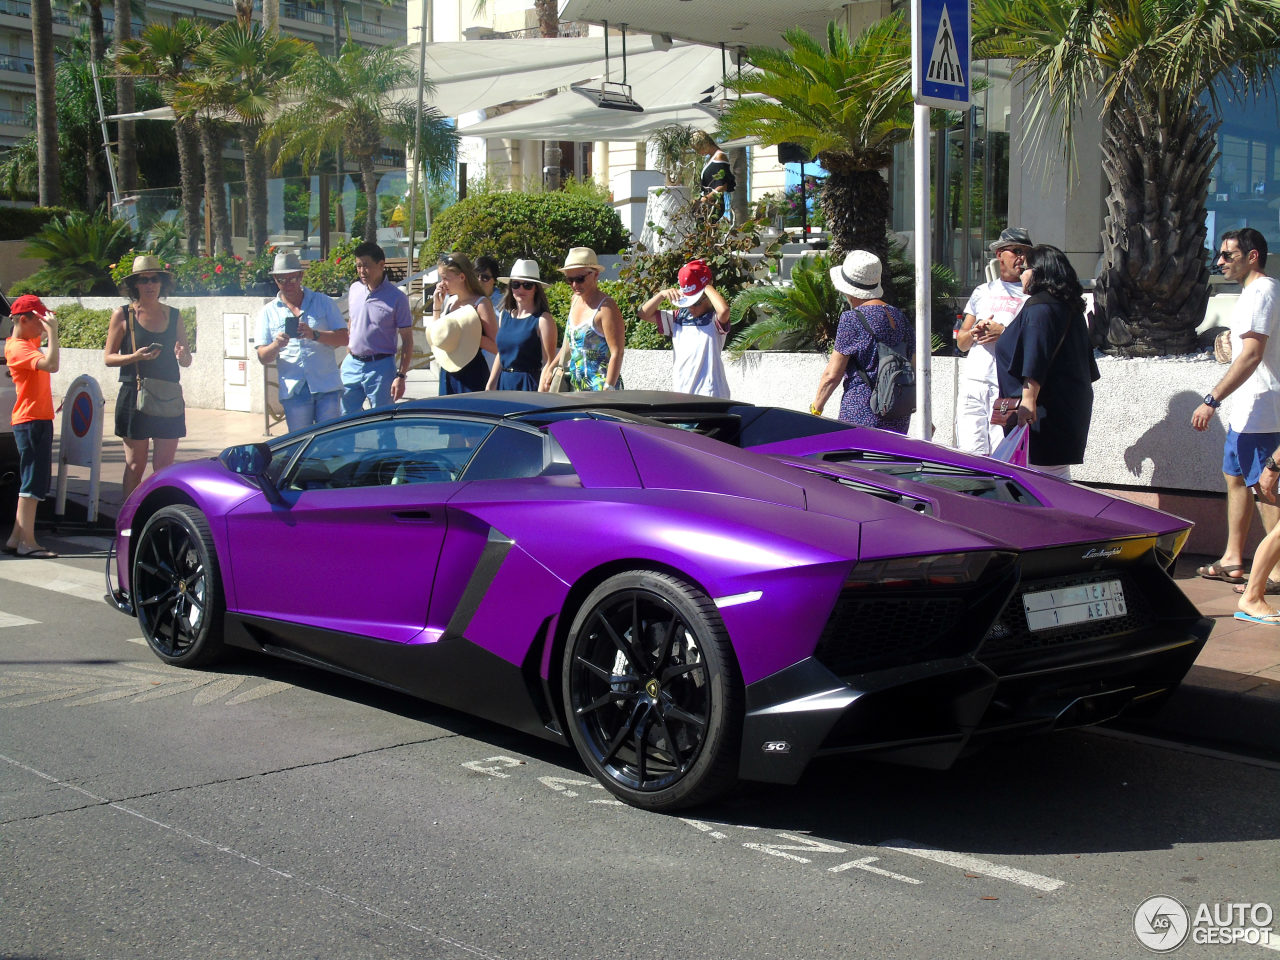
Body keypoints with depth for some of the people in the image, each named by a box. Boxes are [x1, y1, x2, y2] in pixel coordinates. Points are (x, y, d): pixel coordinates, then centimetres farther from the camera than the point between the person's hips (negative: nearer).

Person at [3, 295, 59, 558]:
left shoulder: (29, 341, 13)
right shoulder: (18, 347, -15)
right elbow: (51, 364, -31)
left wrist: (49, 328, 16)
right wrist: (52, 331, -28)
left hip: (38, 420, 10)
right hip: (31, 421, -10)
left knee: (34, 484, 12)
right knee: (33, 483, -9)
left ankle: (16, 539, 15)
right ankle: (27, 543, -9)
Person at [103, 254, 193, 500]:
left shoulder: (173, 315, 11)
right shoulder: (123, 315, 2)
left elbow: (186, 361, 16)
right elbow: (108, 357, 1)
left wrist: (182, 355, -8)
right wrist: (135, 356, -17)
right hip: (135, 396, -3)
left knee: (164, 468, 2)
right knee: (135, 466, 0)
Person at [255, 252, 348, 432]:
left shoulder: (323, 302, 10)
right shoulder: (268, 312, 12)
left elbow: (343, 338, 2)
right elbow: (263, 357, 6)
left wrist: (314, 335, -15)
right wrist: (276, 345, -16)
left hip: (327, 386, -1)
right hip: (293, 390, 1)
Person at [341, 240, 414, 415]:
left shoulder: (396, 297, -10)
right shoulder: (354, 289, 5)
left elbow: (407, 340, -8)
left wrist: (401, 376, -13)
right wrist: (349, 356, 15)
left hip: (380, 367, -5)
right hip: (352, 364, 5)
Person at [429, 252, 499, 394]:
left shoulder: (481, 303, -9)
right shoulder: (448, 301, 11)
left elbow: (496, 347, -14)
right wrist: (436, 306, 6)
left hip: (472, 373, -7)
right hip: (447, 373, 7)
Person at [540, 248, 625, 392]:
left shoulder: (606, 307, -13)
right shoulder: (575, 300, 12)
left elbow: (617, 353, -17)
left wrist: (608, 390, -22)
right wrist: (550, 369, 25)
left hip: (600, 386, -7)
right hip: (577, 385, 7)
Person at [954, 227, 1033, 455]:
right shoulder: (982, 292, 22)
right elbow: (961, 342, 22)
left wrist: (1004, 333, -11)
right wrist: (974, 332, 0)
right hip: (972, 381, 3)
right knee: (969, 451, -5)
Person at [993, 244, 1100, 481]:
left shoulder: (1039, 307, -14)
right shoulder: (1070, 307, 17)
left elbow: (1035, 358, -26)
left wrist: (1028, 399, -32)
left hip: (1046, 407, -10)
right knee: (1059, 475, 13)